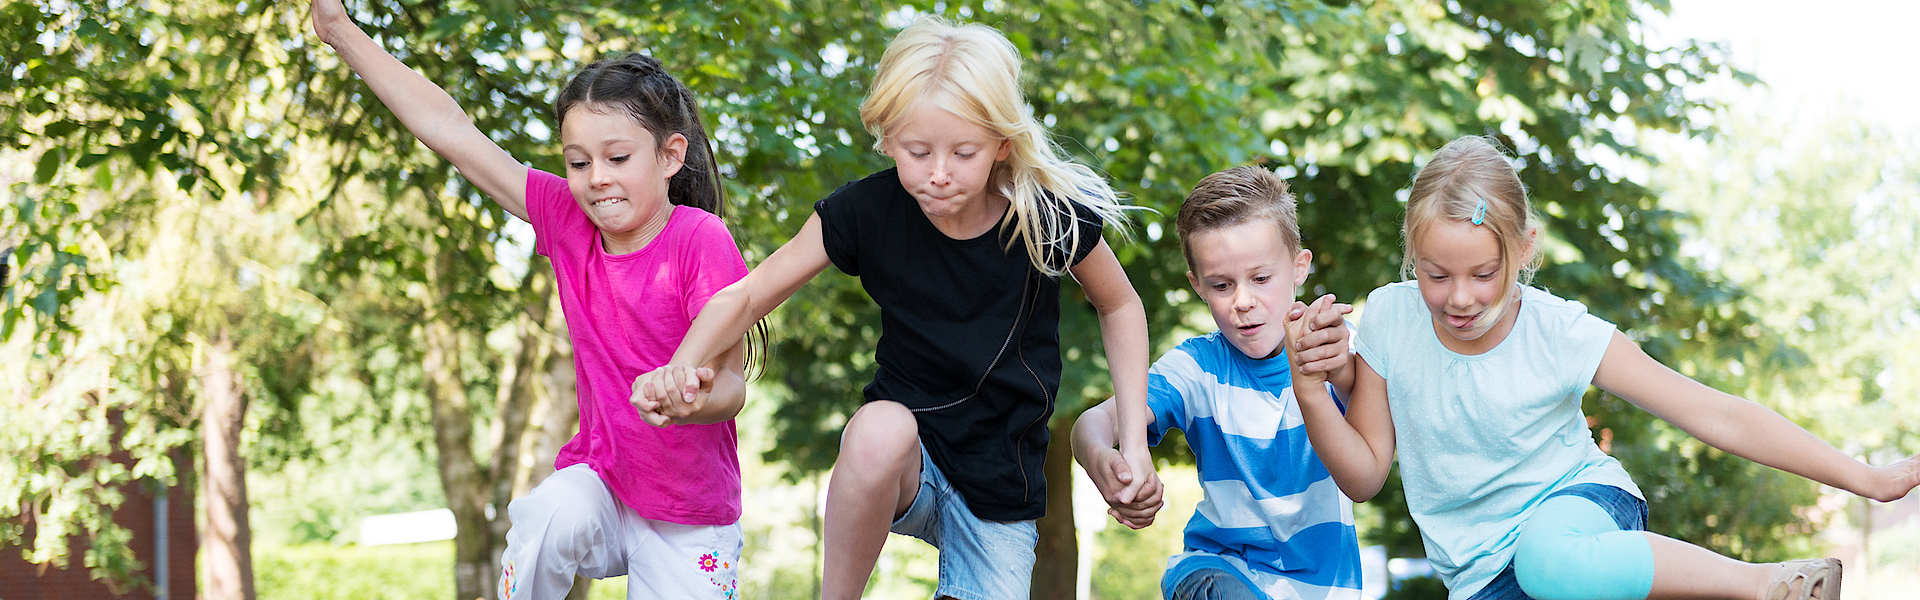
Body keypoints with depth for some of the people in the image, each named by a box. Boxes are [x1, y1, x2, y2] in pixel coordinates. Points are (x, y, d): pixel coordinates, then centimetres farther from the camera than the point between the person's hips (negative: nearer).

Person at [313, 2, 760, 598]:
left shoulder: (700, 240, -19)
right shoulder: (568, 221, -7)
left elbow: (730, 380, -23)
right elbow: (450, 130, -4)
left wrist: (695, 401, -48)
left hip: (690, 515, -2)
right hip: (600, 477, 2)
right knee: (550, 515, -30)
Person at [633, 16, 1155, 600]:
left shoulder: (1052, 216, -15)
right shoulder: (865, 212, -14)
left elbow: (1119, 306, 4)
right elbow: (750, 293, -7)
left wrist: (1134, 442, -4)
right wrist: (679, 368, -27)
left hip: (1001, 484, 1)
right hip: (902, 462, -1)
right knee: (879, 431, -36)